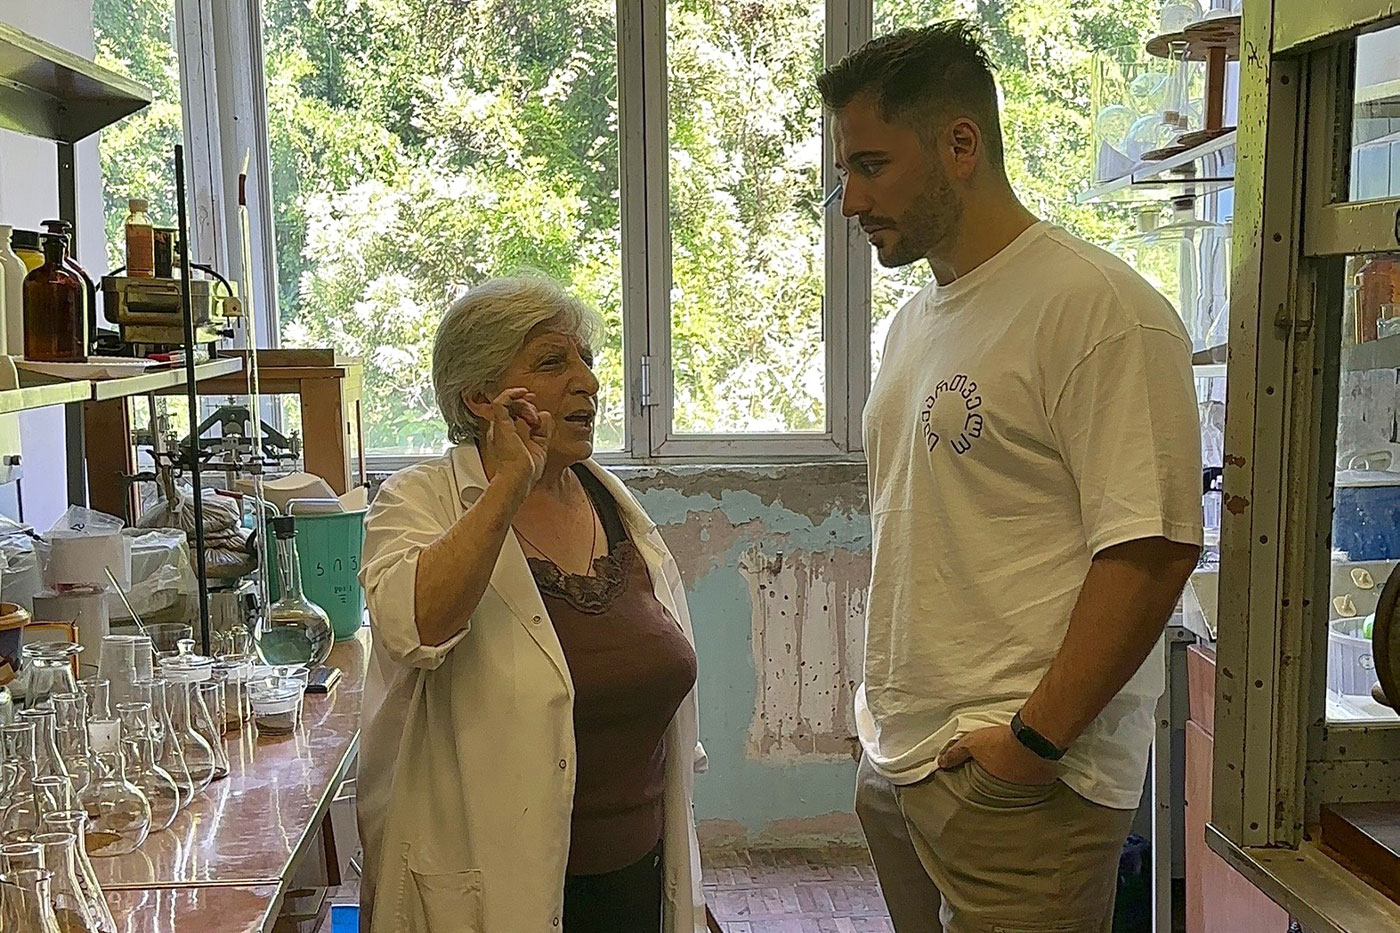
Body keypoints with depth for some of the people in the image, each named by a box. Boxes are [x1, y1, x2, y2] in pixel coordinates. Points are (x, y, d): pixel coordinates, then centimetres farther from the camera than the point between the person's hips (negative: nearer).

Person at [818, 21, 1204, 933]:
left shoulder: (1099, 308, -14)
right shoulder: (915, 321, 13)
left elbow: (1152, 546, -19)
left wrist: (1037, 740, -19)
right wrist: (887, 704, 14)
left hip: (1016, 787, -8)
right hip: (895, 765, 8)